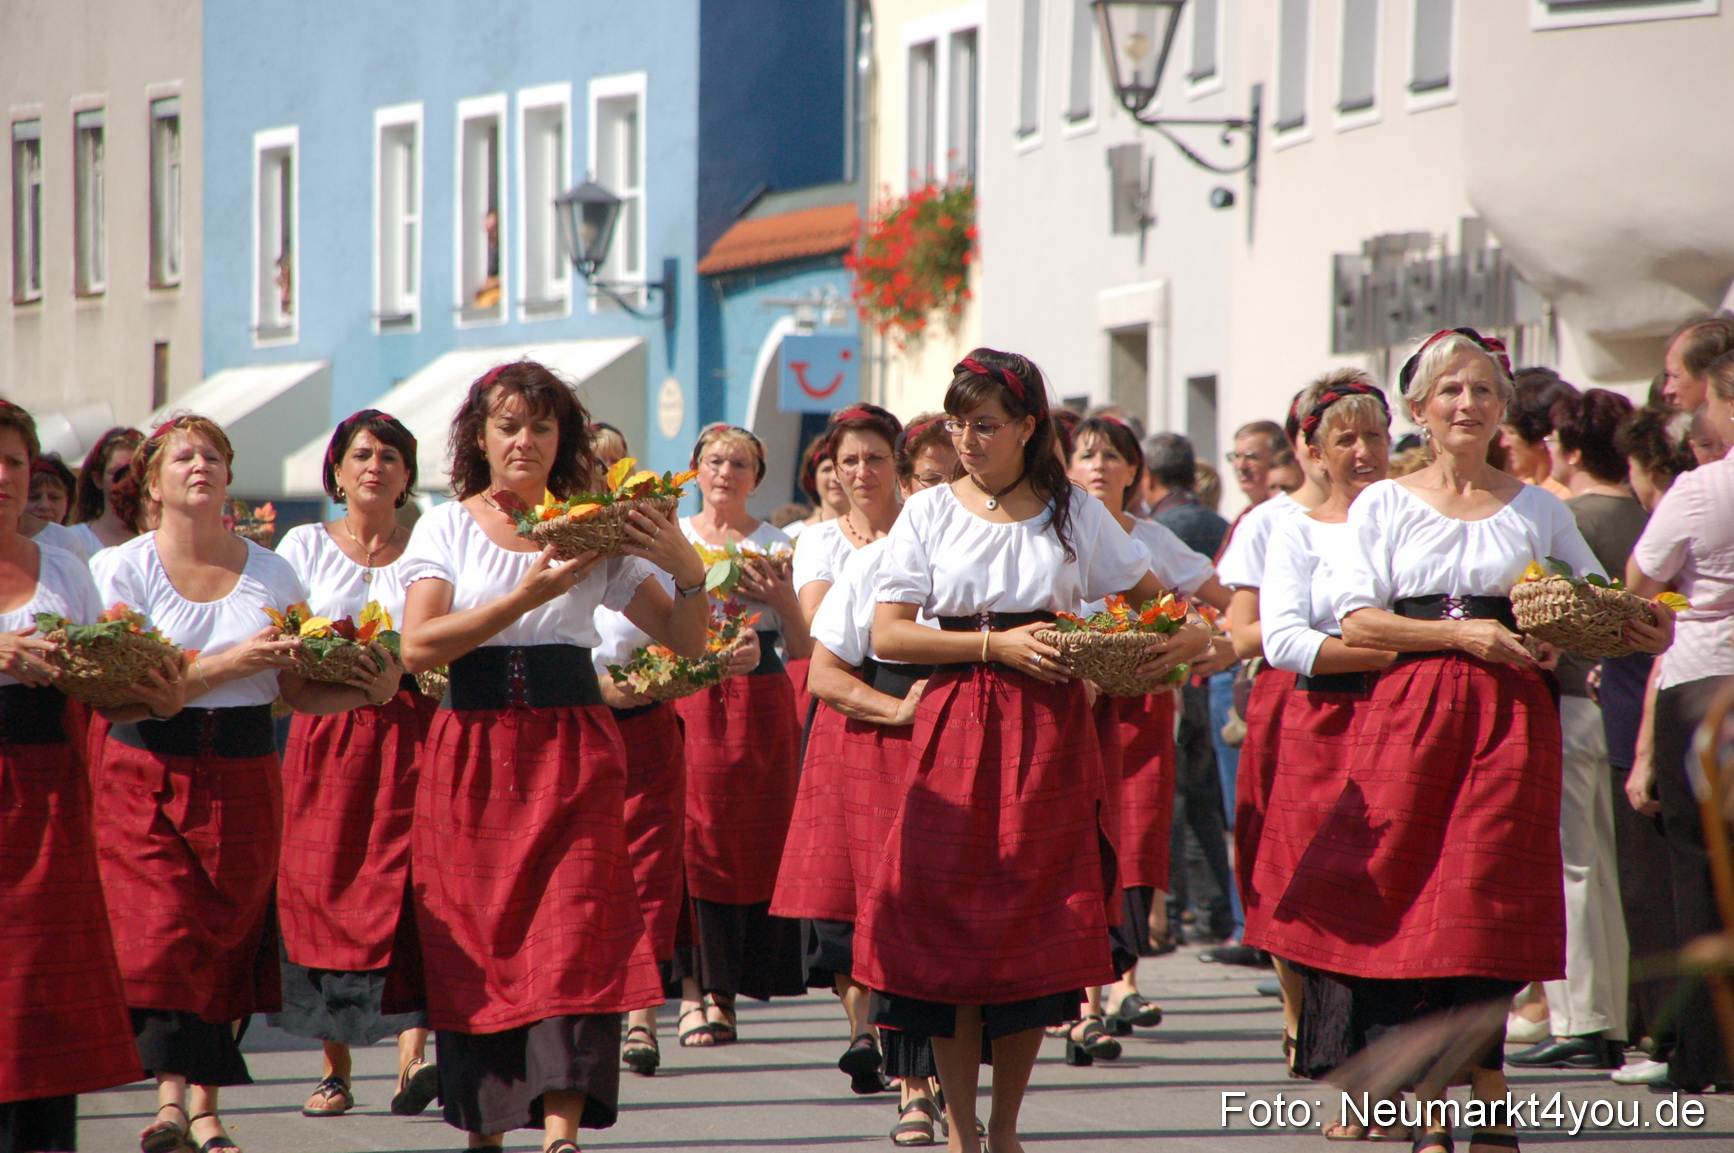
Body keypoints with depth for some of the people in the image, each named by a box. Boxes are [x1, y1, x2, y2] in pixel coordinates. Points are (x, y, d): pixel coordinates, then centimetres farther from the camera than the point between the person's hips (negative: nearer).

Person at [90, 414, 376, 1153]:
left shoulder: (271, 573, 9)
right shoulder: (123, 569, 0)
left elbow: (301, 692, 11)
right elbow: (125, 697, -11)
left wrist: (361, 692, -9)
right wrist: (232, 662, -19)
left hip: (243, 780, 2)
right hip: (147, 779, -2)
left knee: (224, 941, 1)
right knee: (163, 932, -16)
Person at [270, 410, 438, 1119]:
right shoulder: (305, 547, 11)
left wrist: (399, 668, -14)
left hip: (409, 732, -1)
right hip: (326, 734, 1)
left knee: (403, 882, -17)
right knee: (322, 889, -4)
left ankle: (412, 1051, -28)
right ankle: (335, 1067, 6)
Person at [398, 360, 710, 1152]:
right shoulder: (447, 528, 7)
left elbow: (686, 641, 11)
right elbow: (419, 645, -9)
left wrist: (686, 569, -8)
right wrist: (529, 595, -16)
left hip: (573, 749, 0)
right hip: (472, 752, 0)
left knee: (573, 932, -13)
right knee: (472, 939, -1)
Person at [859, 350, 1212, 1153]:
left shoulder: (1074, 513, 8)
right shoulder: (930, 513, 6)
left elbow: (1153, 597, 16)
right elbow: (888, 636, -1)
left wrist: (1190, 636, -7)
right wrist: (997, 644, -12)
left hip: (1049, 731, 0)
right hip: (956, 726, 0)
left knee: (1038, 926, -3)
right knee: (949, 920, -6)